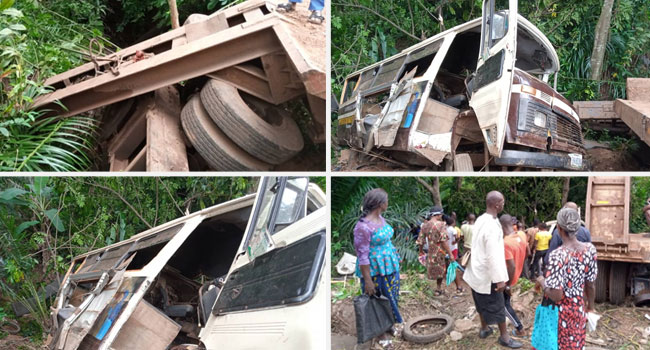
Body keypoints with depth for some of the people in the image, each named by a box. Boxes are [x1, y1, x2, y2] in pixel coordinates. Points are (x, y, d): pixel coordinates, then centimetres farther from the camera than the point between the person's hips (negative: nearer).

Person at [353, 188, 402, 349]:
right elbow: (362, 255, -22)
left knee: (391, 297, 21)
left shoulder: (381, 219, 1)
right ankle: (381, 333, 27)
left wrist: (394, 261, 17)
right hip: (375, 269, -8)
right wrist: (368, 280, -19)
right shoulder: (363, 226, -25)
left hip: (390, 266, 8)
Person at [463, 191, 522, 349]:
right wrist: (500, 279, -23)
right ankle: (504, 336, 19)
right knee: (497, 305, 6)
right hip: (487, 274, -9)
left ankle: (484, 328, 38)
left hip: (477, 271, 9)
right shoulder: (492, 226, -27)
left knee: (483, 303, 23)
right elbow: (493, 256, -28)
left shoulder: (480, 220, 2)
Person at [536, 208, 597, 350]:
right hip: (579, 309, 5)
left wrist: (542, 282, -7)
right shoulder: (589, 249, -10)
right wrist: (590, 307, 17)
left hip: (560, 312, -5)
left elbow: (556, 296, -26)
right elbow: (591, 285, 1)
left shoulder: (558, 255, -27)